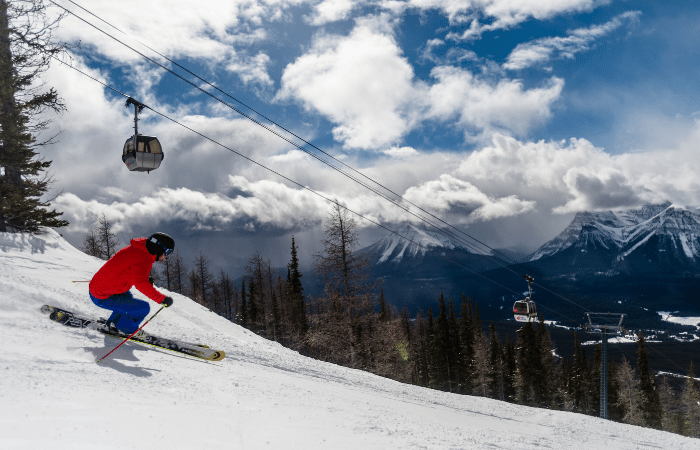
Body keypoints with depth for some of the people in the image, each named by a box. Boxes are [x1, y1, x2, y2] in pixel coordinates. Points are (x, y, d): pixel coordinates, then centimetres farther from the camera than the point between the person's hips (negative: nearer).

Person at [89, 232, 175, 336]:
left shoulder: (137, 249, 5)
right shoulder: (142, 259, -24)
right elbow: (140, 283, -40)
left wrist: (146, 279, 13)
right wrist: (162, 299, -38)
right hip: (103, 298, -10)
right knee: (144, 308, -12)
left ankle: (113, 324, 39)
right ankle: (126, 329, 10)